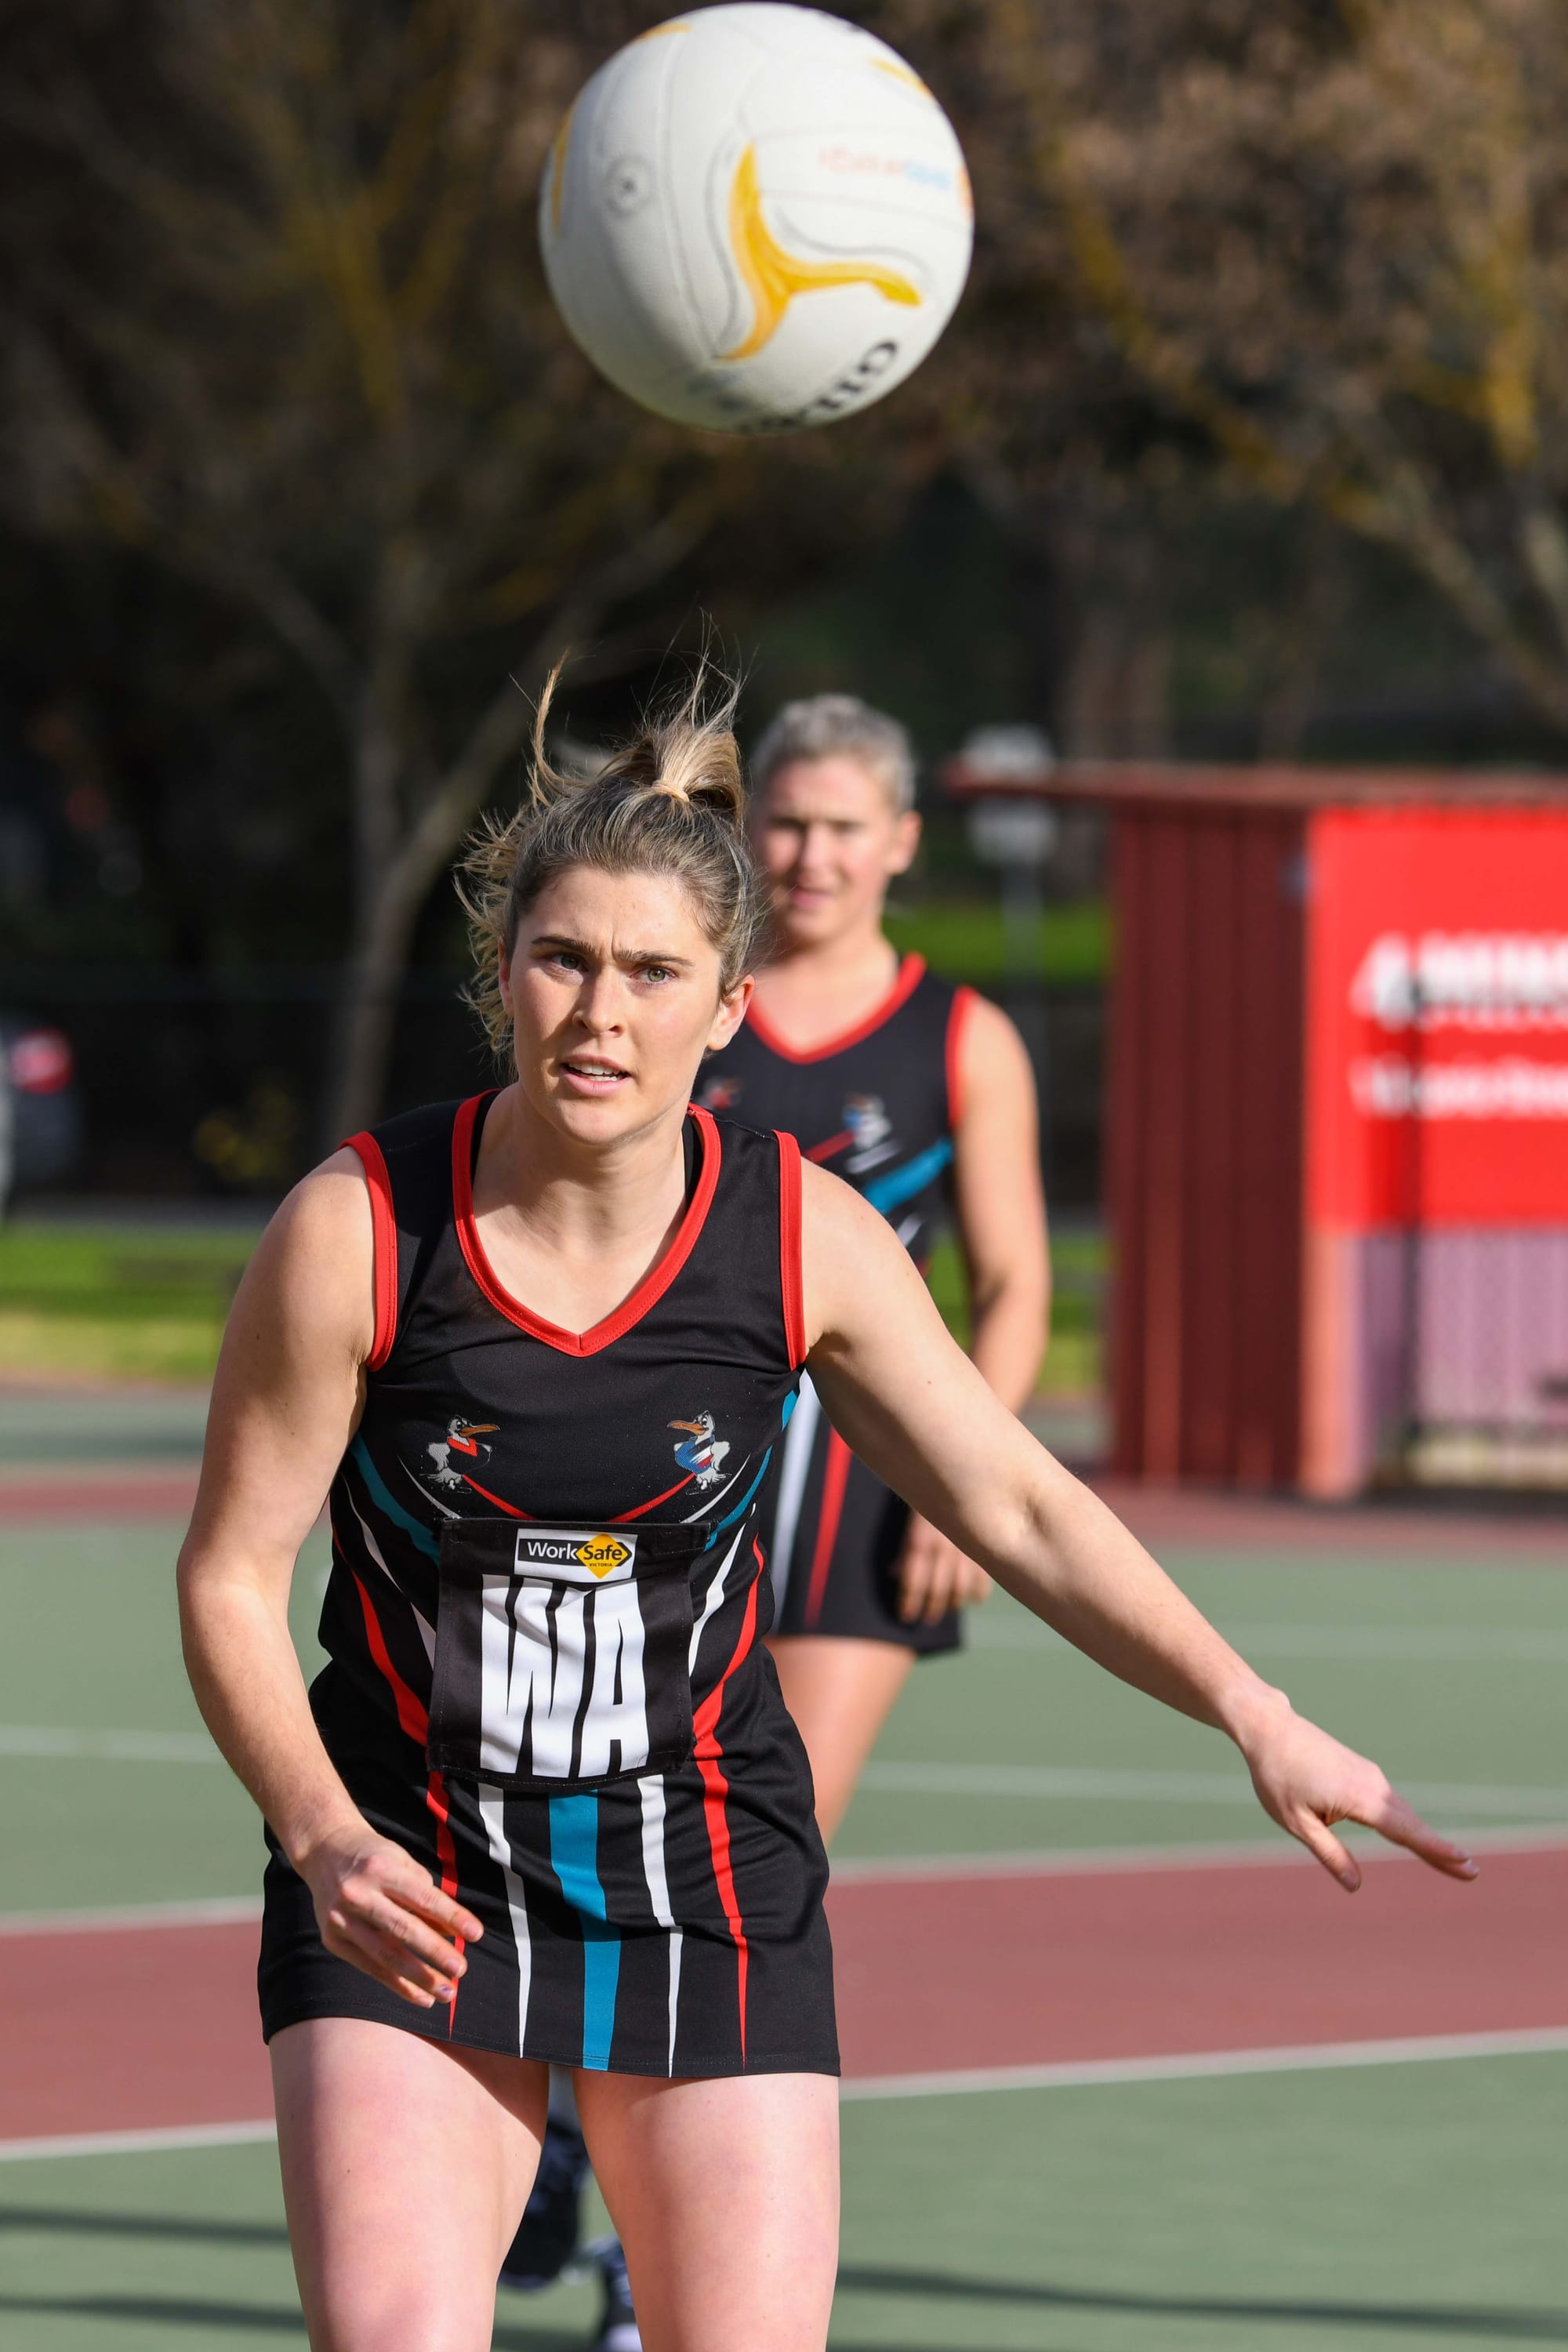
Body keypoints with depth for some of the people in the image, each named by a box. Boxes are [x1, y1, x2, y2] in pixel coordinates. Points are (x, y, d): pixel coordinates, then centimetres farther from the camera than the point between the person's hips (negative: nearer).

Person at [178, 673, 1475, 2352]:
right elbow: (230, 1576, -7)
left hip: (708, 1897, 2)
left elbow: (1020, 1507, 3)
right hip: (405, 1892, -2)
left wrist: (1254, 1715, -6)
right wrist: (322, 1837, -22)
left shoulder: (805, 1239, -6)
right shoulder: (356, 1232, -13)